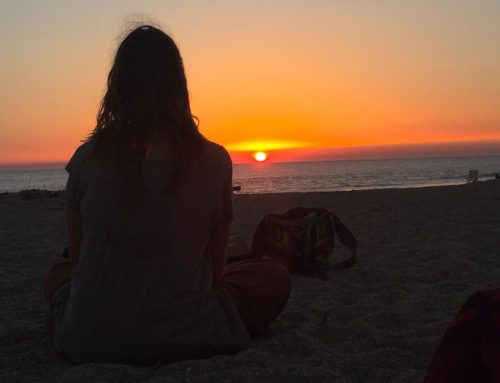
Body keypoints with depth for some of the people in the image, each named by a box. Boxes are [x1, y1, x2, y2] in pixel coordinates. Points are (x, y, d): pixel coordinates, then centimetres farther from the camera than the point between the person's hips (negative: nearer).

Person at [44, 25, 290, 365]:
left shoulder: (89, 157, -8)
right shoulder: (214, 161, -11)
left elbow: (77, 256, 4)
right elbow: (216, 266, 0)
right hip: (183, 339, 0)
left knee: (59, 272, 34)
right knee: (274, 277, 18)